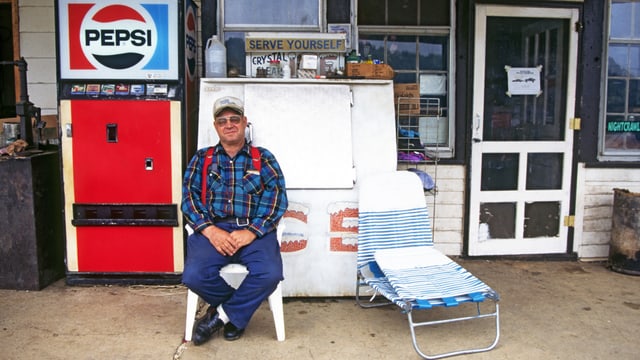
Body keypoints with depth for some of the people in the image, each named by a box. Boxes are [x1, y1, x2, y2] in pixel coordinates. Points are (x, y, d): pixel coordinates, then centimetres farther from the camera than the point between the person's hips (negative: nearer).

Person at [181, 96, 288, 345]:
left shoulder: (263, 158, 14)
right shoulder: (201, 159, 18)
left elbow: (276, 197, 1)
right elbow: (189, 196, 6)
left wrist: (252, 232, -14)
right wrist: (210, 230, -12)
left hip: (255, 231, 0)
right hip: (212, 229, 1)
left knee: (270, 273, -29)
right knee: (194, 275, -28)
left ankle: (222, 313, -2)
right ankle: (239, 308, 4)